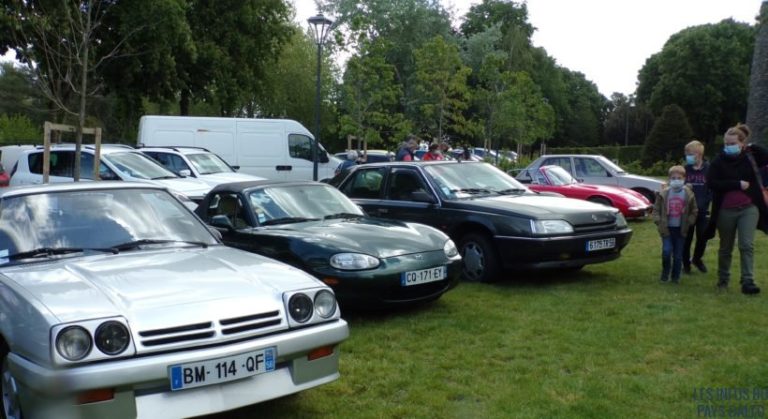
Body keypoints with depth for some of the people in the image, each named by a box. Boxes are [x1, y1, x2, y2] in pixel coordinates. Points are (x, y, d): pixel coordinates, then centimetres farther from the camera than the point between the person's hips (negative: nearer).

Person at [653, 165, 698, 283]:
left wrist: (688, 223, -3)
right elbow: (656, 209, 4)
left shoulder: (688, 194, -2)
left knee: (678, 254, 5)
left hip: (680, 229, 1)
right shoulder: (664, 193, -3)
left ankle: (675, 277, 19)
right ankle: (665, 273, 12)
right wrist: (658, 221, -7)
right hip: (667, 228, -1)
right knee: (666, 251, -11)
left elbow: (694, 211, 7)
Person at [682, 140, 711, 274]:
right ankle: (686, 263, 20)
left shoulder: (708, 169, -4)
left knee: (702, 237, 5)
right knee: (687, 237, 5)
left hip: (702, 210, 0)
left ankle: (697, 258, 30)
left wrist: (704, 203, -13)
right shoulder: (685, 169, 0)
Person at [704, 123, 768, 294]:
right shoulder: (718, 161, -5)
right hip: (726, 211, 0)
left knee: (747, 245, -11)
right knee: (725, 248, 11)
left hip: (748, 209, 0)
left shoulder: (750, 157, 1)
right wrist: (738, 184, -18)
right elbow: (711, 183, -14)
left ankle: (748, 281, -10)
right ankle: (723, 280, 26)